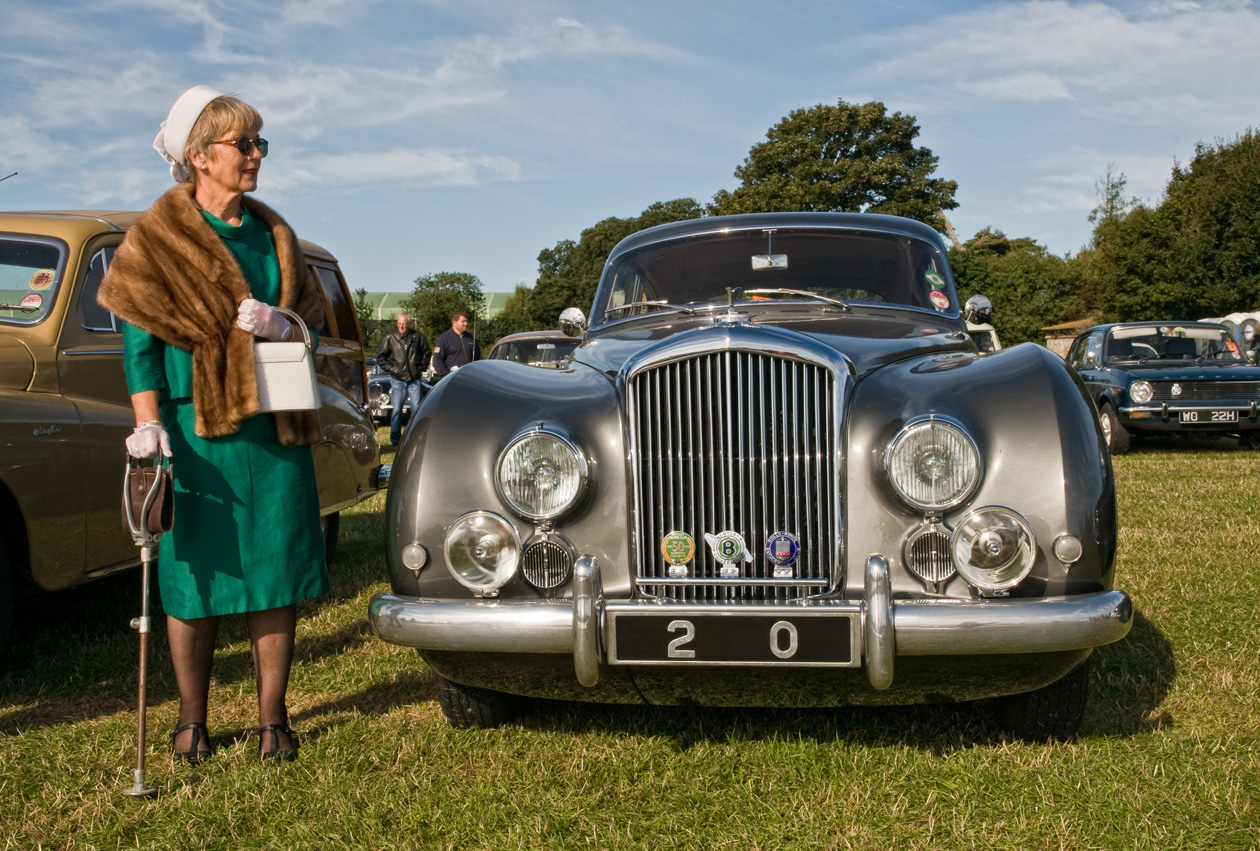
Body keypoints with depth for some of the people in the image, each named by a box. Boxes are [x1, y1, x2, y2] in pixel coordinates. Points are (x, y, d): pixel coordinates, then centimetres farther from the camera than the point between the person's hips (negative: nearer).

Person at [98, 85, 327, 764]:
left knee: (277, 576, 4)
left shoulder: (273, 233, 12)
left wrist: (280, 323, -10)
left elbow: (312, 324, 13)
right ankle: (191, 720, 19)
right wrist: (148, 425, -15)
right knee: (194, 578, 3)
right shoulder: (158, 236, -1)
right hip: (193, 432, -4)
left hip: (275, 430, 4)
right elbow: (139, 338, -5)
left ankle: (272, 717, 16)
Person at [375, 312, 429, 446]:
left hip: (414, 380, 1)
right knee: (396, 410, 0)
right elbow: (380, 358, 3)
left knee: (417, 408, 2)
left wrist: (422, 367, 6)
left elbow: (427, 353, 17)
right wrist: (391, 369, -5)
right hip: (397, 380, -1)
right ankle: (395, 439, 8)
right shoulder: (390, 337, -2)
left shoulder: (417, 336, 3)